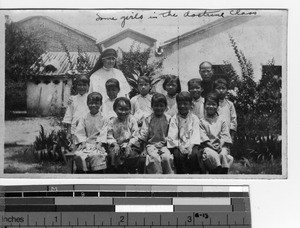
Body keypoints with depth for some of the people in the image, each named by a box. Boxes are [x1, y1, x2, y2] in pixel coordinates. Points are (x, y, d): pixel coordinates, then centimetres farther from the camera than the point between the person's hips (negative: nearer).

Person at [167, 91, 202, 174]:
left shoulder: (194, 118, 10)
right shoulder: (174, 119, 8)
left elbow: (195, 134, -2)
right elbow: (172, 136, -2)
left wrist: (191, 146, -18)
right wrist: (179, 146, -17)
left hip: (191, 144, 0)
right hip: (178, 145, 0)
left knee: (194, 154, -30)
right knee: (178, 155, -30)